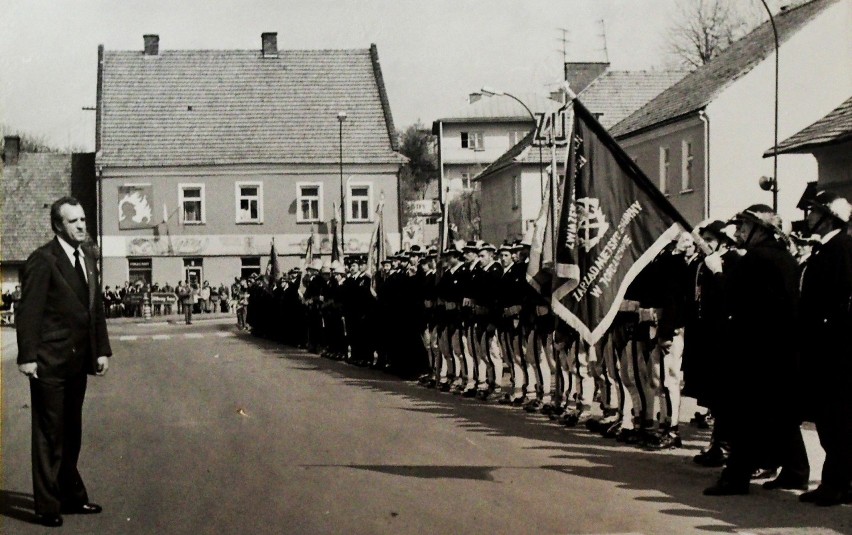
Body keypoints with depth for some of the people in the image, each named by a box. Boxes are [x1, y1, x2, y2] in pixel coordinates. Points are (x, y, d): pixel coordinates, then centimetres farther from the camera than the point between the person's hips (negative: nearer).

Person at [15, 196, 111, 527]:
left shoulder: (87, 256, 10)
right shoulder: (43, 260, -12)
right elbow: (28, 311, -14)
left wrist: (101, 349, 9)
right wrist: (27, 357, -17)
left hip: (78, 361, 7)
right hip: (50, 362, -7)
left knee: (71, 434, 16)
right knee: (49, 434, 1)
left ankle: (71, 496, 26)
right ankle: (48, 506, 9)